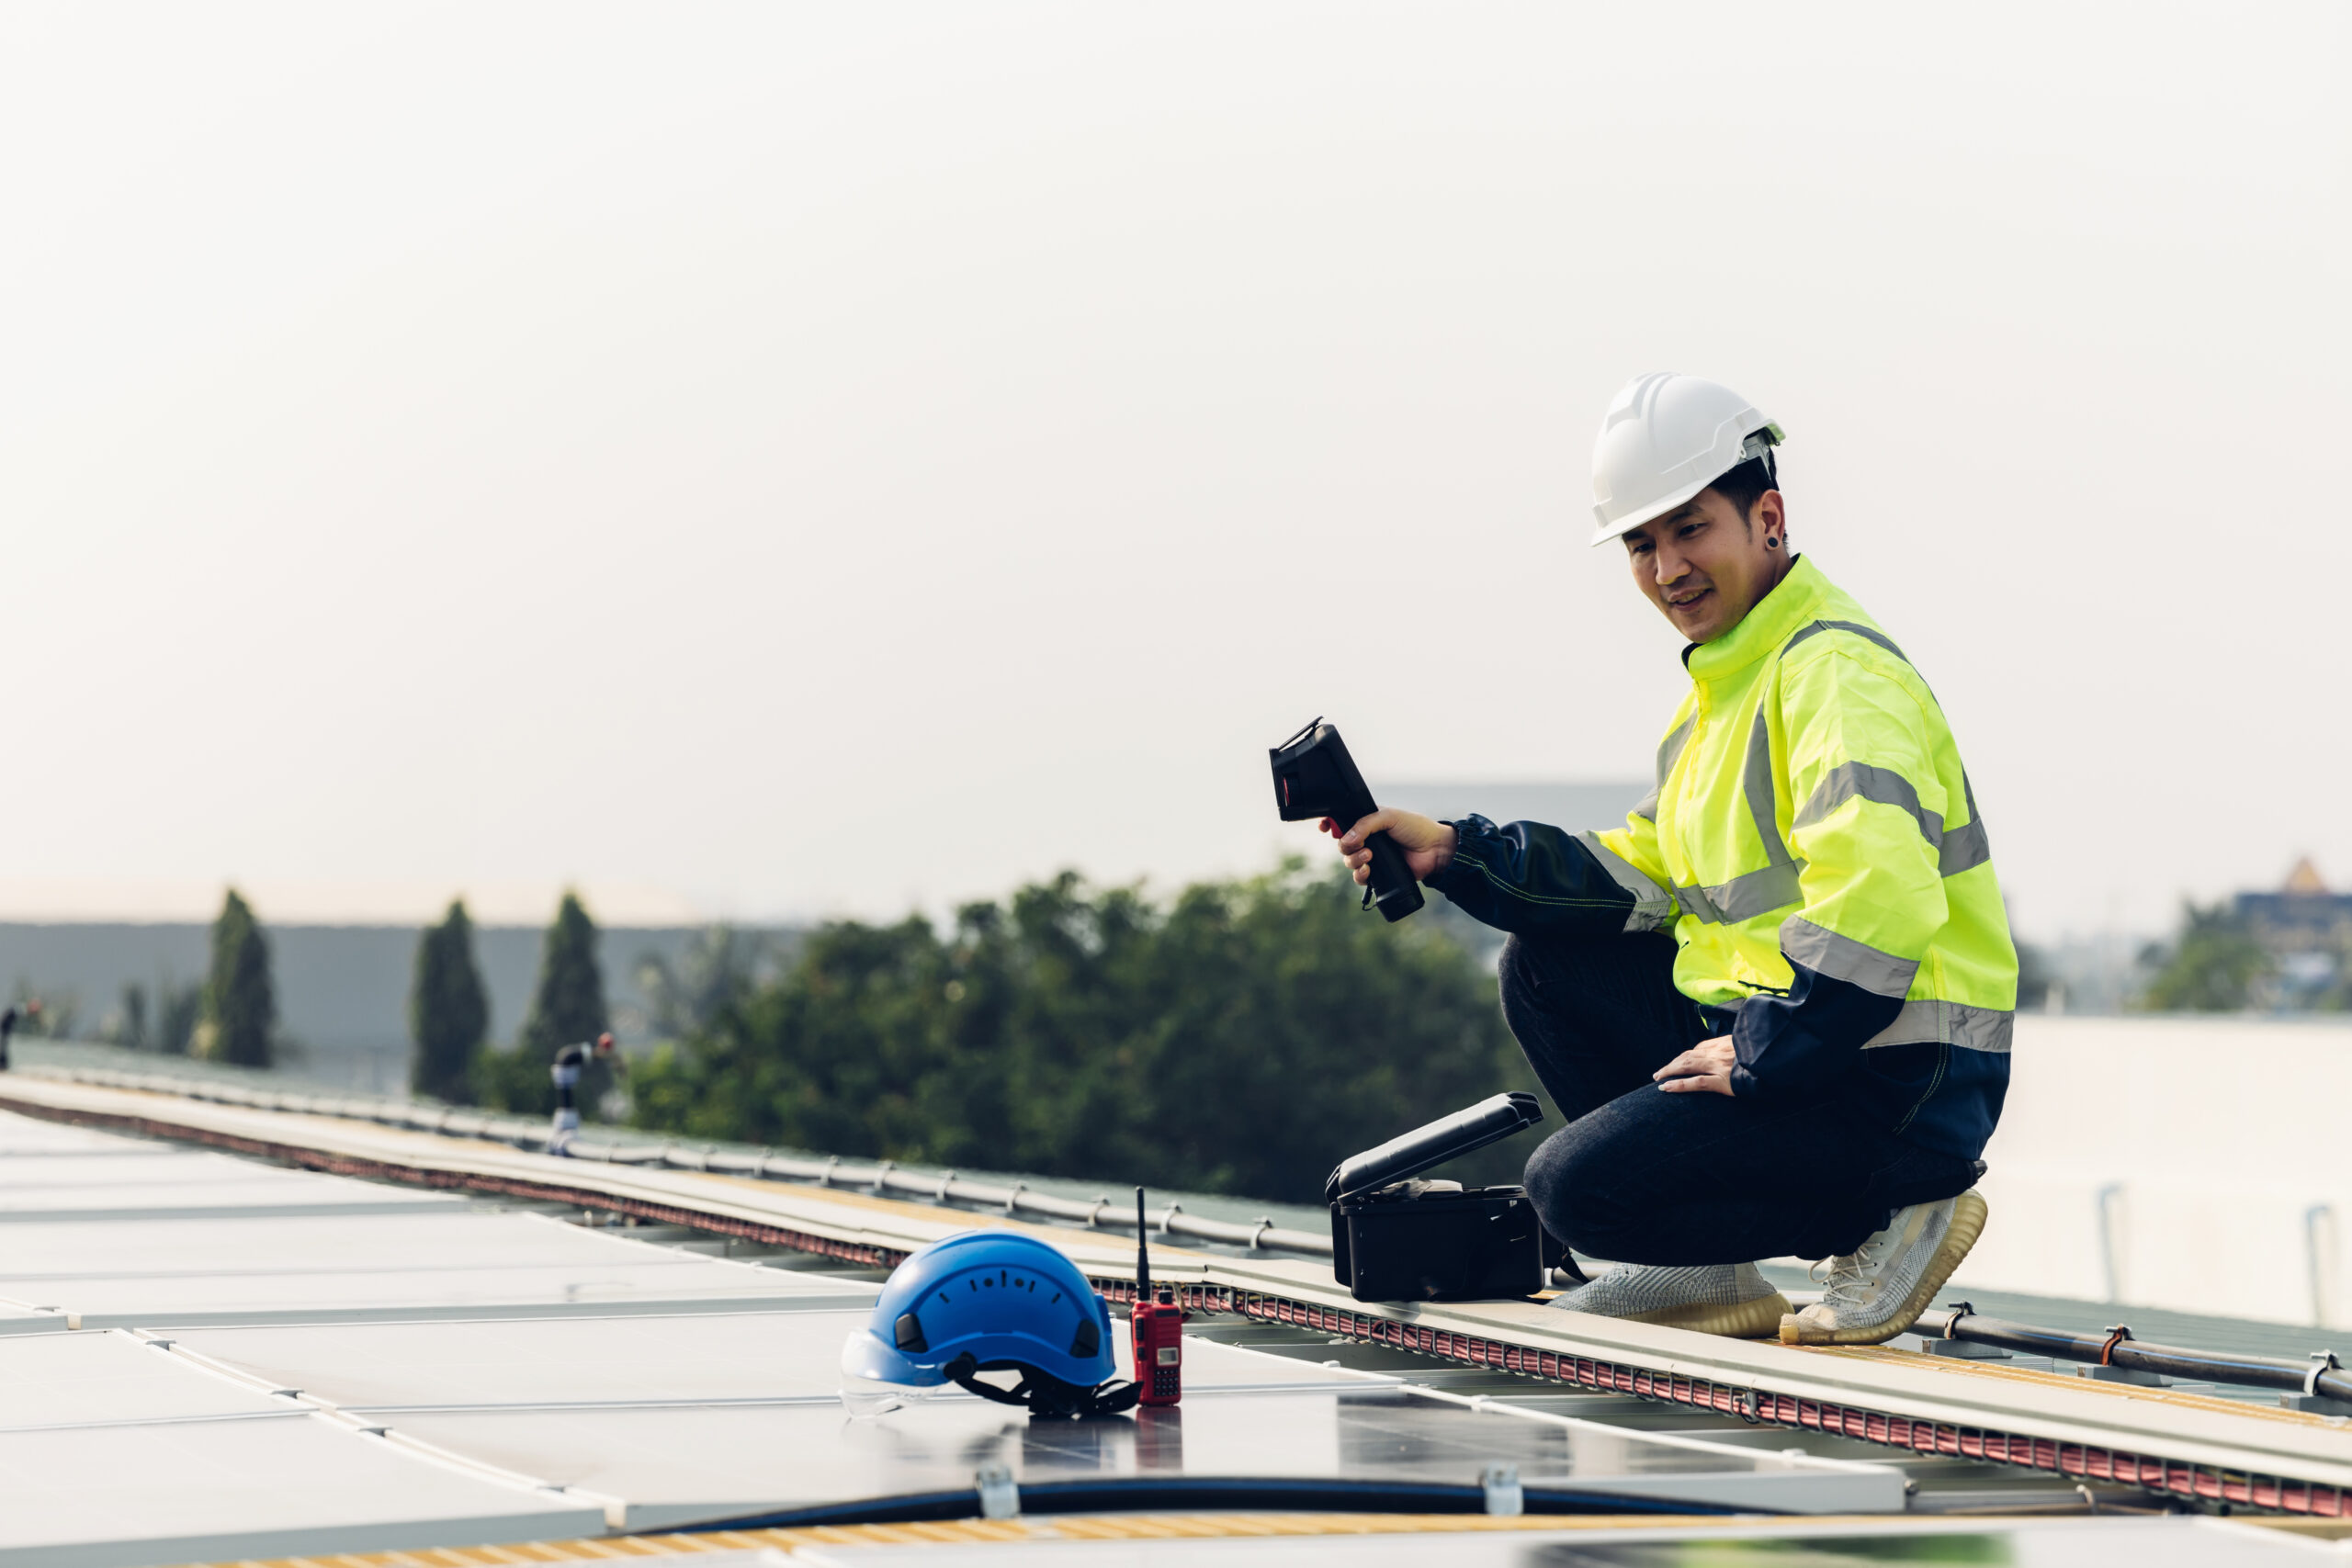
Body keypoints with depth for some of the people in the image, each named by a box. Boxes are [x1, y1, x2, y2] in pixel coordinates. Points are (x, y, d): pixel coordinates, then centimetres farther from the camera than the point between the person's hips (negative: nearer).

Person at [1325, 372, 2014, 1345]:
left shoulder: (1837, 673, -17)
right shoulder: (1721, 686, 17)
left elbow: (1876, 903, -30)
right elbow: (1641, 878, 15)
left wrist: (1758, 1058, -23)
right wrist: (1452, 854, 6)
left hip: (1895, 1079, -10)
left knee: (1576, 1188, -14)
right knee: (1547, 965, 12)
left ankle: (1895, 1207, -5)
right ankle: (1703, 1270, 10)